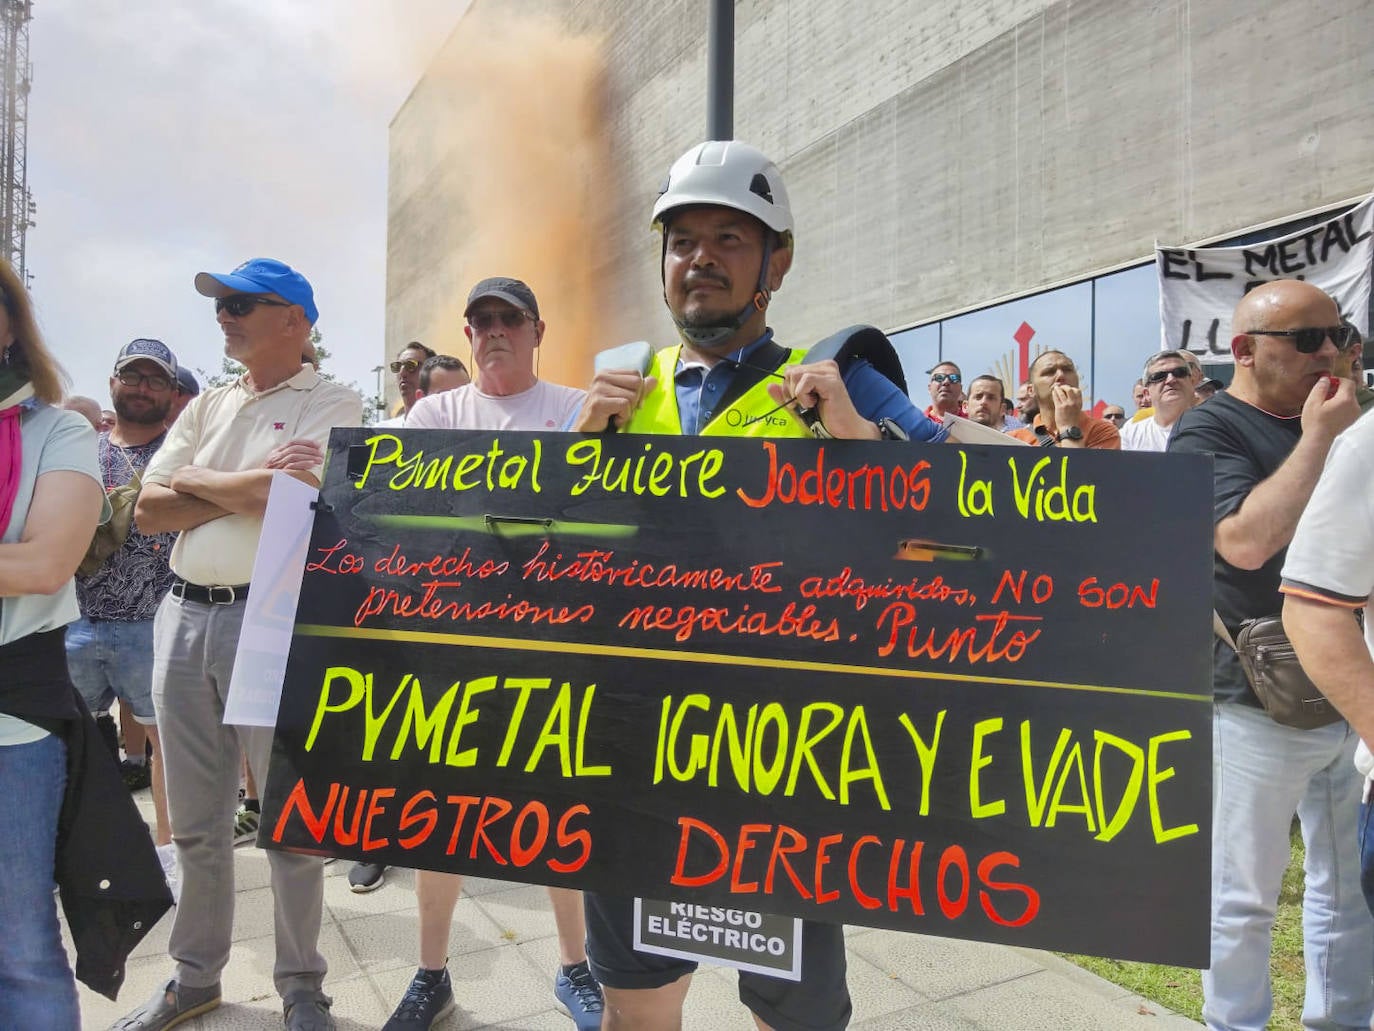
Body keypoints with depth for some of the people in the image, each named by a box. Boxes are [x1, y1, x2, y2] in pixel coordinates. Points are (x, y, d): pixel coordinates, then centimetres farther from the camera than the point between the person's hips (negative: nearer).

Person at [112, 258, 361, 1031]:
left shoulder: (334, 406, -3)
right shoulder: (208, 407, 16)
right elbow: (149, 511, 8)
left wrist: (195, 481, -2)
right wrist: (247, 488, -6)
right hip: (185, 615, 6)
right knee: (196, 820, 16)